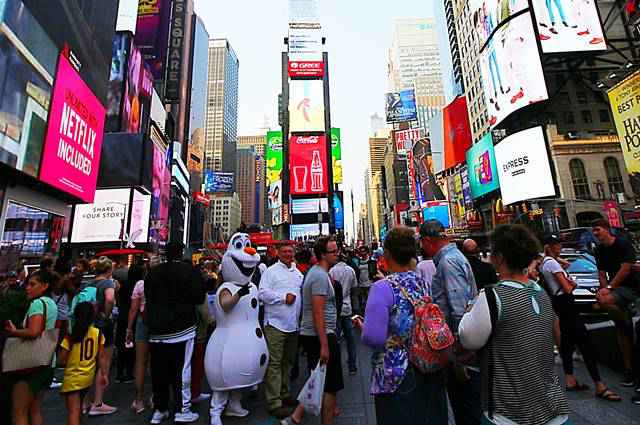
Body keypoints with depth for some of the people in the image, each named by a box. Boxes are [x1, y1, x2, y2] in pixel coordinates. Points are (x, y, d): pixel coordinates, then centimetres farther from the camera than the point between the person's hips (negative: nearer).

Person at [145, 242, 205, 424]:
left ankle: (159, 410, 26)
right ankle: (182, 410, 12)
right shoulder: (189, 270, -11)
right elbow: (199, 297, -11)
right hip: (182, 328, -5)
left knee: (159, 371, 14)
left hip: (157, 330, 5)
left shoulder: (152, 272, 5)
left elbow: (148, 298, 15)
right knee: (181, 371, 4)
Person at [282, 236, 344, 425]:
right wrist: (324, 345, -22)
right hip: (320, 336, -10)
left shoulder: (316, 271, 12)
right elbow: (318, 313, -24)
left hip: (310, 335, 10)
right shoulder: (321, 276, -20)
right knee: (331, 386, 5)